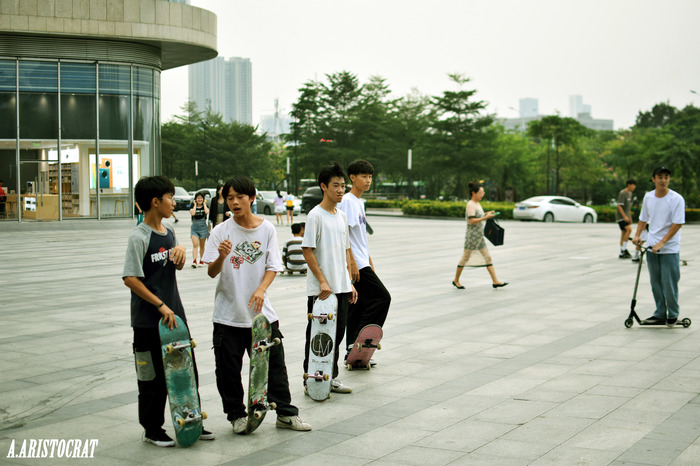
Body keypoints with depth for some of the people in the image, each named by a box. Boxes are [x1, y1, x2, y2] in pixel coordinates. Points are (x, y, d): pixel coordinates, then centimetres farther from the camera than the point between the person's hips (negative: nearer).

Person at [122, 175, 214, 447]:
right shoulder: (139, 237, -15)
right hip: (149, 321, -7)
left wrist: (181, 251, -2)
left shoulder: (169, 231, 8)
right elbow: (130, 279, -21)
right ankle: (152, 430, 18)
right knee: (153, 378, 4)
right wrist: (161, 306, -20)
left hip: (175, 314, 7)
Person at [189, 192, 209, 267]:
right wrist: (195, 205, -7)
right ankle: (194, 261, -22)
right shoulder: (193, 206, 4)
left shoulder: (205, 206, 5)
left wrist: (204, 204, -5)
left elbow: (207, 212, -17)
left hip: (203, 227, 1)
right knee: (195, 244, -14)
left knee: (202, 245, 9)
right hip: (194, 228, -1)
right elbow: (192, 213, -17)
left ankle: (201, 261, 20)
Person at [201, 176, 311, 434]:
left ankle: (286, 413, 17)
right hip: (228, 313, -1)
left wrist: (261, 289, -17)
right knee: (228, 369, 5)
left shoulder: (267, 229, 1)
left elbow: (272, 267, 1)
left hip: (261, 311, 1)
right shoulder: (221, 231, -4)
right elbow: (212, 273, -6)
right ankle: (237, 415, 21)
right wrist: (221, 257, -27)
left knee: (274, 362, 5)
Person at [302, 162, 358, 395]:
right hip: (320, 289, -7)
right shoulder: (315, 215, -11)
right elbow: (307, 251, -14)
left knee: (337, 333, 11)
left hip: (341, 288, 7)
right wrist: (322, 281, -17)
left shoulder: (342, 216, 12)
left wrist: (349, 282, 13)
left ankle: (331, 377, 22)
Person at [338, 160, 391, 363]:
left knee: (358, 306, 9)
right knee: (381, 298, -11)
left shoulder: (359, 202, 18)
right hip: (355, 265, -10)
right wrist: (352, 263, -21)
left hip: (361, 264, 10)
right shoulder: (347, 201, -12)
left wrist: (369, 261, 24)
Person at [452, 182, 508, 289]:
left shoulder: (477, 204, 14)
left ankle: (495, 281, 3)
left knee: (487, 257, 4)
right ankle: (456, 280, 15)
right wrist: (486, 217, -23)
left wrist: (487, 214, 7)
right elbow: (472, 221, -21)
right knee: (465, 258, 2)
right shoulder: (470, 205, -14)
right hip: (472, 235, -9)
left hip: (480, 236, 9)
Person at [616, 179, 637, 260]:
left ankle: (622, 253, 11)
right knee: (629, 229, -24)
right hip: (621, 216, -9)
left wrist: (630, 217, 24)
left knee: (624, 234, 8)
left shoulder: (630, 194, 15)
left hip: (626, 217, 9)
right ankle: (624, 249, -19)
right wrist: (624, 216, -24)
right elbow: (619, 206, -19)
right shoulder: (622, 193, -13)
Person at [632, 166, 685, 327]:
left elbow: (677, 224, -15)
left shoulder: (677, 199, -11)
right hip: (651, 247, 5)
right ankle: (660, 314, 20)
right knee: (655, 283, 9)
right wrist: (637, 235, 1)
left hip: (670, 249, -5)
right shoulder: (648, 197, 5)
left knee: (669, 283, -3)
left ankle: (673, 315, 13)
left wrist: (662, 243, -20)